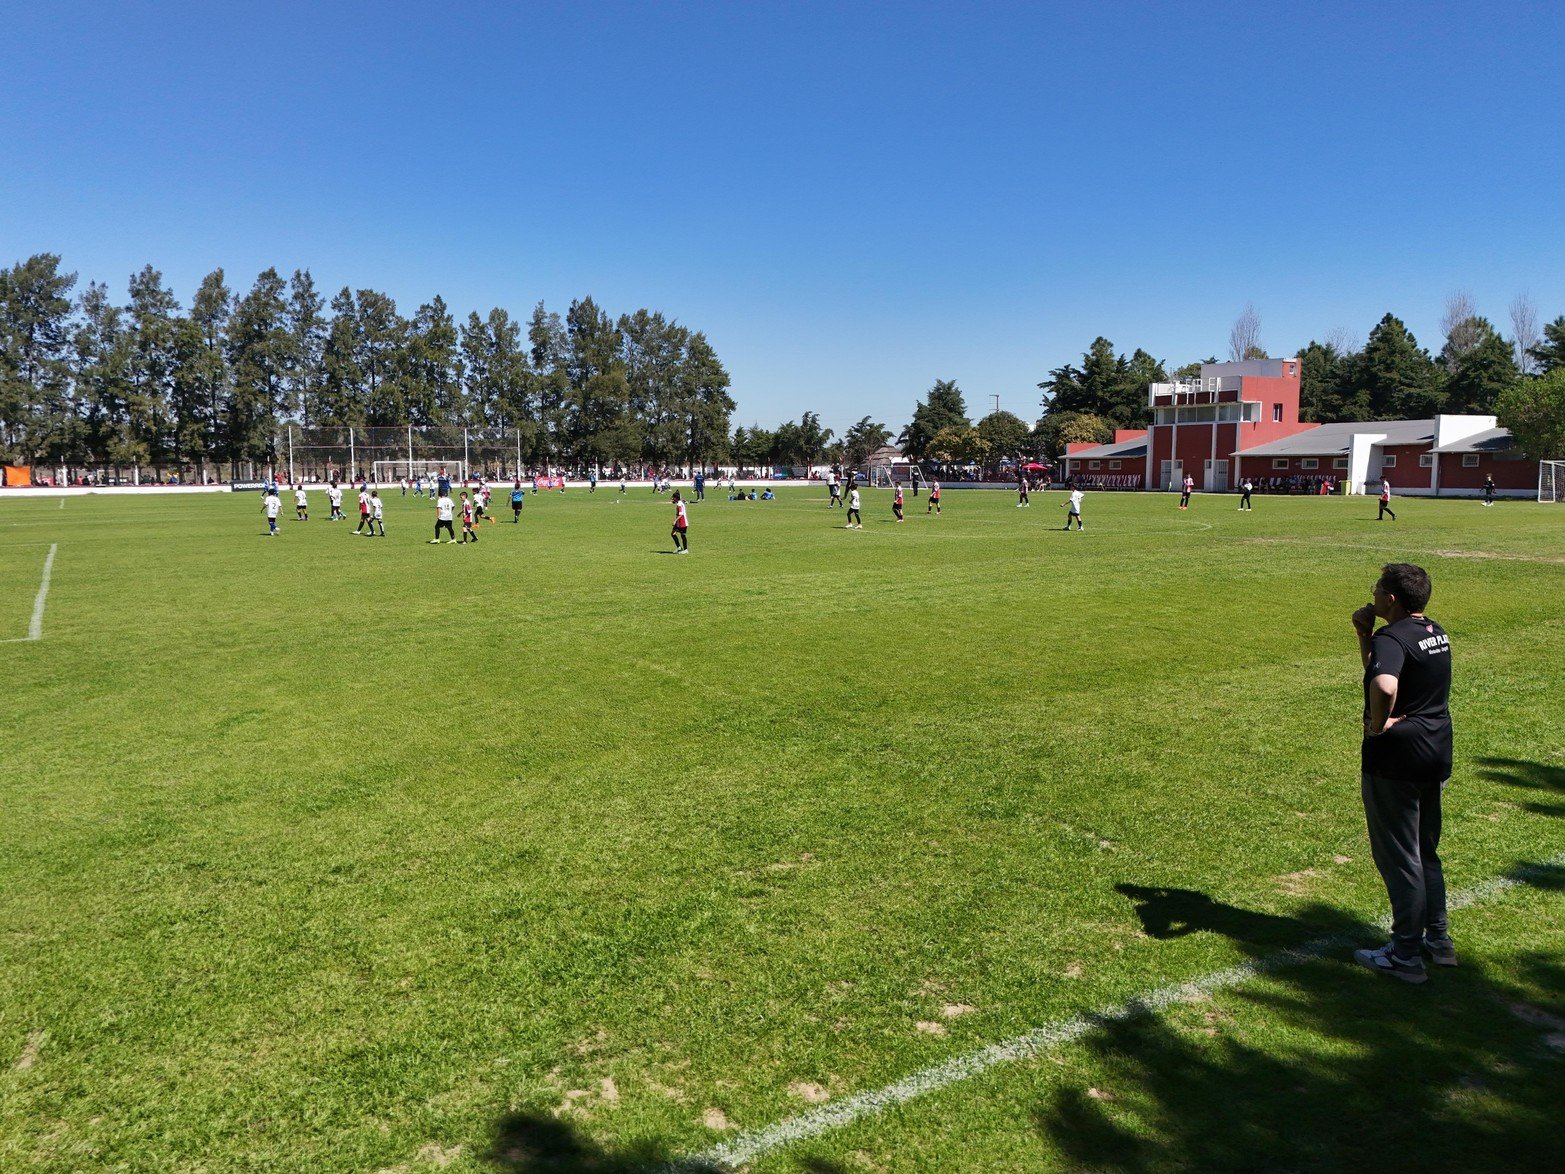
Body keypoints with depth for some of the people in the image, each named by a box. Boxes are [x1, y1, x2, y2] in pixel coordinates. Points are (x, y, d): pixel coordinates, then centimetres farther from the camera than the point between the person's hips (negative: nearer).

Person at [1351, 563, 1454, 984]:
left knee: (1398, 856, 1)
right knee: (1426, 850, 22)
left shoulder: (1393, 638, -20)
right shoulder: (1435, 632, 10)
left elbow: (1383, 685, -41)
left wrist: (1377, 725, -24)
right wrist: (1364, 633, 7)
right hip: (1436, 754, 9)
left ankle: (1405, 956, 10)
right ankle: (1438, 938, 32)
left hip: (1396, 759, -9)